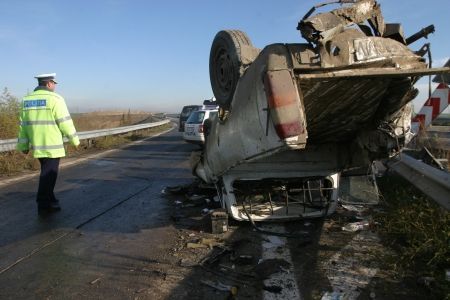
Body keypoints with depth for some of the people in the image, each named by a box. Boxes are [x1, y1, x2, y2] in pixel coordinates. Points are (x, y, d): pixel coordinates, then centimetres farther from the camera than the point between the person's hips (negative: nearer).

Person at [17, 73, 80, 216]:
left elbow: (23, 124, 11)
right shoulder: (55, 99, -12)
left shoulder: (27, 100, 8)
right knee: (48, 175, 2)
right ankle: (43, 206, 8)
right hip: (52, 145, -7)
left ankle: (50, 201, 27)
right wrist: (75, 139, -1)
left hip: (37, 145, 7)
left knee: (47, 173, 20)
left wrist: (23, 145, 17)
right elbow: (65, 123, -13)